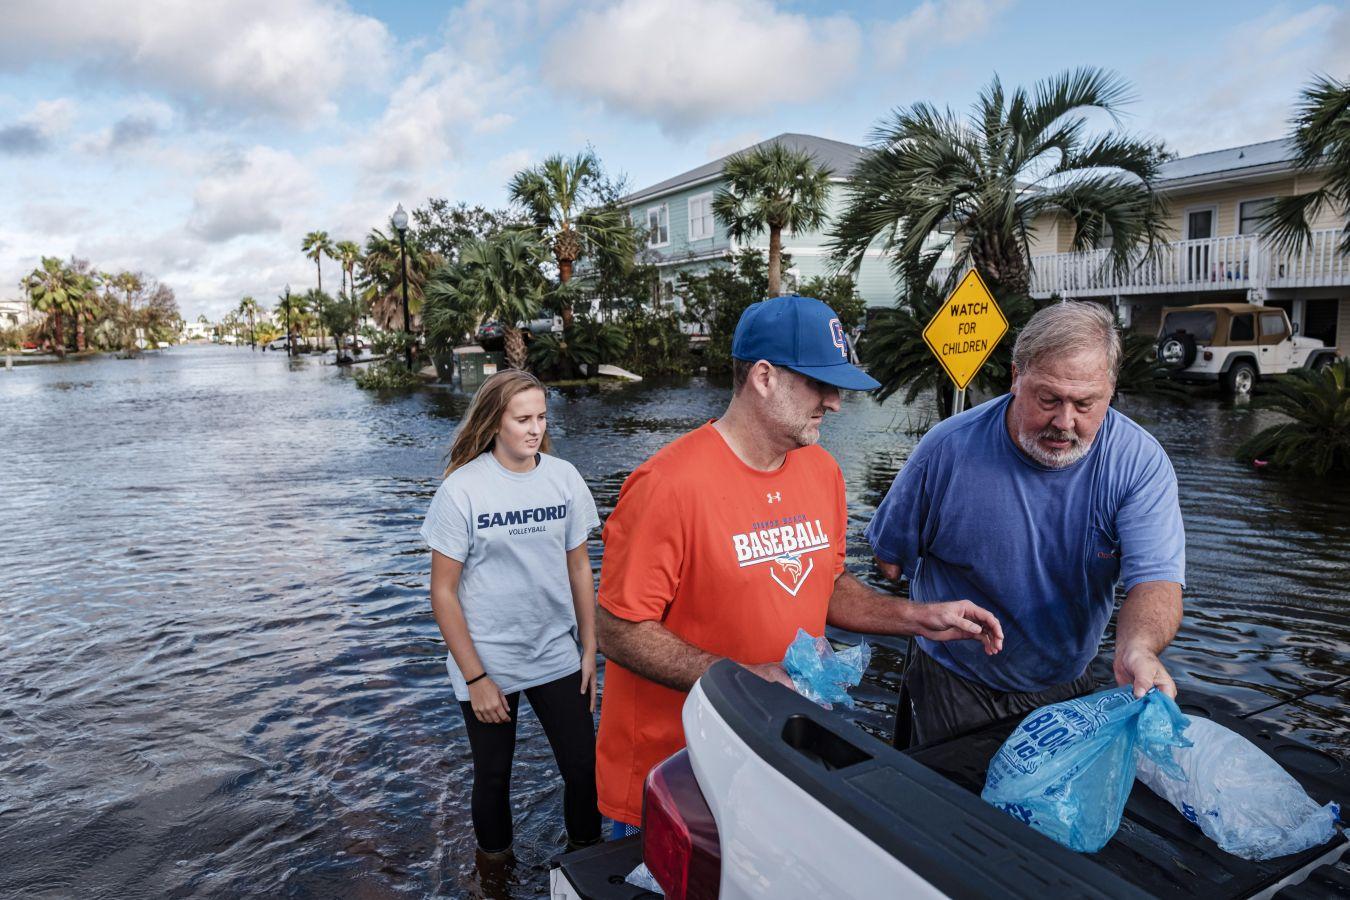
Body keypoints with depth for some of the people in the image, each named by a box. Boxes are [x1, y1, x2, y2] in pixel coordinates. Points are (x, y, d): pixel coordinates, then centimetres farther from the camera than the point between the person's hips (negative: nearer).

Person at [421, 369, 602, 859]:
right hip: (489, 665, -2)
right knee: (493, 780, 14)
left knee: (584, 768, 7)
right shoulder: (462, 489, -13)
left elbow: (579, 567, 5)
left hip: (558, 656, 3)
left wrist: (589, 650, 4)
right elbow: (443, 591, -10)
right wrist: (475, 678, -10)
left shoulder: (564, 477, -3)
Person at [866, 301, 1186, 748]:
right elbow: (891, 555, -8)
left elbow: (1156, 577, -25)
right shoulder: (948, 448, -20)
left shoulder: (1141, 463, -16)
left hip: (1067, 690, 2)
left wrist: (1138, 647, -45)